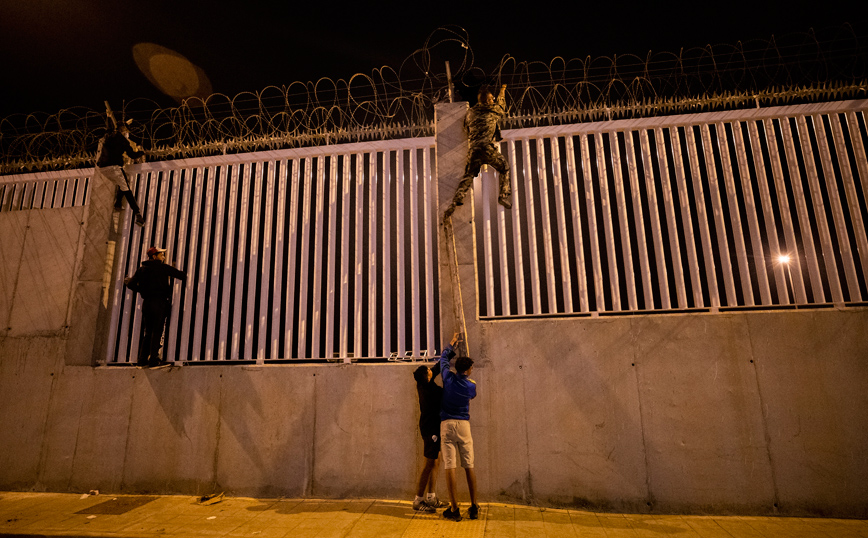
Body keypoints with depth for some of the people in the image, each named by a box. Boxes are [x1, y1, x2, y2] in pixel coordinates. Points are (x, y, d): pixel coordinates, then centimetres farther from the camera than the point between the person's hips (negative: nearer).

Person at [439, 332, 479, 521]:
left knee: (450, 466, -1)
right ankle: (474, 507, 15)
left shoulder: (448, 378, -1)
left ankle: (454, 509, 1)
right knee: (469, 466, 9)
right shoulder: (471, 386, -2)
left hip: (447, 424, 0)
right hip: (464, 425, 1)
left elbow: (444, 358, 16)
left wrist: (452, 343, 29)